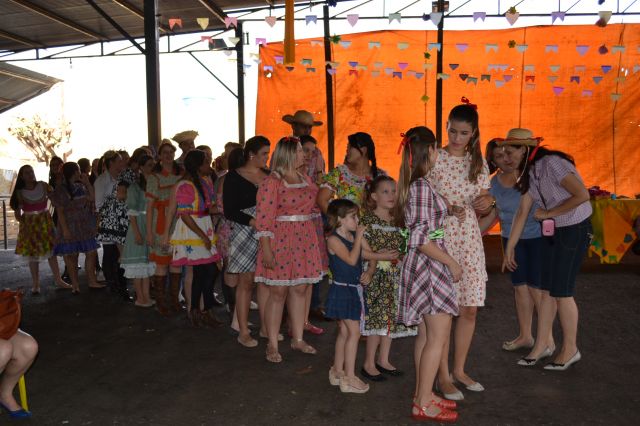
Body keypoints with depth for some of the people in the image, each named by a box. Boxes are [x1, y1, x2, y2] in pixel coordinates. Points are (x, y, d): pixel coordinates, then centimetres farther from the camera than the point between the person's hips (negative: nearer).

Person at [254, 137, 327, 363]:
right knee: (278, 292, -1)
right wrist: (266, 248, -18)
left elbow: (315, 206, 22)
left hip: (305, 241, 7)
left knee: (300, 290, 11)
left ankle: (298, 339, 23)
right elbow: (263, 217, -15)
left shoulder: (306, 179, 13)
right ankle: (272, 345, 9)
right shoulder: (272, 182, -10)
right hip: (280, 241, -7)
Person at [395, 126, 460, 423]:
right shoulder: (423, 186, -20)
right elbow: (421, 239, -23)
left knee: (426, 334, 16)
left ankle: (423, 394, 27)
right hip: (429, 265, -10)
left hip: (421, 265, 10)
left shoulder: (413, 184, 9)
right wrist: (452, 263, -15)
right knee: (439, 336, -3)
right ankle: (423, 404, 6)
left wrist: (446, 210, 18)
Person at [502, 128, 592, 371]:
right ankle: (542, 345, 19)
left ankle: (570, 350, 14)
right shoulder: (529, 174, 5)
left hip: (575, 229, -8)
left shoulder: (552, 163, -21)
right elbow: (522, 213, 6)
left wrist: (548, 213, -17)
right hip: (551, 231, 8)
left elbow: (582, 195, -27)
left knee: (561, 291, -2)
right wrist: (509, 249, 6)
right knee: (547, 290, 9)